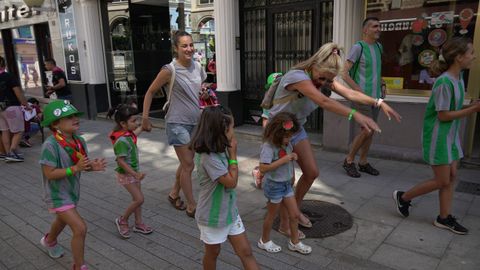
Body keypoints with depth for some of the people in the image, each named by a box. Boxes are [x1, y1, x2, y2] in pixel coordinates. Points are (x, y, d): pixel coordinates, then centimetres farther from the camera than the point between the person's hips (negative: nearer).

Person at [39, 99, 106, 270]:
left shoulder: (79, 141, -9)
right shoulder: (50, 145, -29)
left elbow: (84, 164, 0)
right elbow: (49, 174, -27)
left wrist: (93, 166, -22)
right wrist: (75, 168, -35)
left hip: (72, 190, 8)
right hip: (57, 194, -8)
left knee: (63, 220, 33)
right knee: (80, 228, -13)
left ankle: (49, 241, 65)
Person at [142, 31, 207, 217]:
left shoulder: (197, 67, 2)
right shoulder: (170, 70, -15)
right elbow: (150, 92, -6)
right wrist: (145, 118, -6)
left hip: (196, 121, 7)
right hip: (178, 123, -6)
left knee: (186, 162, 17)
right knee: (188, 165, -1)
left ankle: (174, 194, 38)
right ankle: (192, 206, 13)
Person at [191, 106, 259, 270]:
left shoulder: (220, 150, -3)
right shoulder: (208, 157, -30)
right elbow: (231, 182, -23)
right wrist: (233, 154, -18)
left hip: (230, 211, 8)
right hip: (213, 216, -8)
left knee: (246, 252, 11)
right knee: (213, 253, 18)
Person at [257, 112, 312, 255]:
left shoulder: (287, 143, 0)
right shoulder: (268, 146, -24)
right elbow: (263, 168, -31)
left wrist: (293, 157, 0)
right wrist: (284, 160, -30)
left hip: (287, 184, 7)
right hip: (274, 185, -7)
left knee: (295, 214, 11)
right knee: (271, 215, 11)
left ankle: (295, 242, 30)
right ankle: (264, 241, 34)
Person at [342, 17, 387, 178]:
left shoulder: (378, 47, 13)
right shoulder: (358, 47, -10)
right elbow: (344, 74, -14)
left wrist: (382, 85, 12)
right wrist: (359, 91, -18)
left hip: (376, 96, 7)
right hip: (362, 96, -7)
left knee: (371, 130, 9)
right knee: (367, 131, -10)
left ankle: (363, 162, 20)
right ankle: (349, 161, 7)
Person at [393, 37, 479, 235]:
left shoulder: (458, 78, 6)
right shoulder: (444, 82, -22)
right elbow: (443, 115, -20)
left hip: (451, 135, 9)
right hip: (438, 136, -9)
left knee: (452, 176, 10)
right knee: (442, 181, 0)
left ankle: (444, 218, 20)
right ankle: (403, 197, 17)